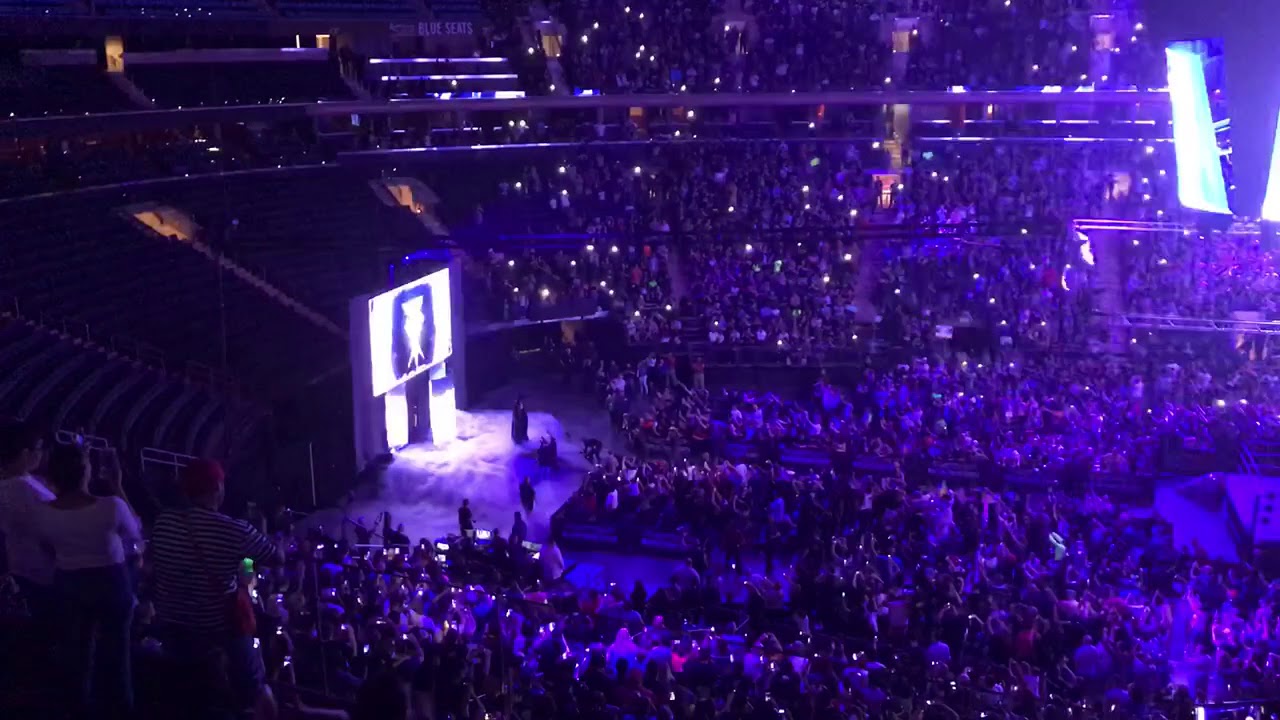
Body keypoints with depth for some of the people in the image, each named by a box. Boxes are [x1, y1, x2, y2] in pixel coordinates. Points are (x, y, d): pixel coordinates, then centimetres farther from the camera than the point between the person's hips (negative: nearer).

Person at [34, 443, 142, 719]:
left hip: (69, 584, 3)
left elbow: (48, 545, 4)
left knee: (77, 649, 23)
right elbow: (135, 532, -6)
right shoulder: (111, 506, -28)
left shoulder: (43, 513, -17)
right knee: (114, 649, 17)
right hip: (110, 582, -3)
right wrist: (117, 487, -6)